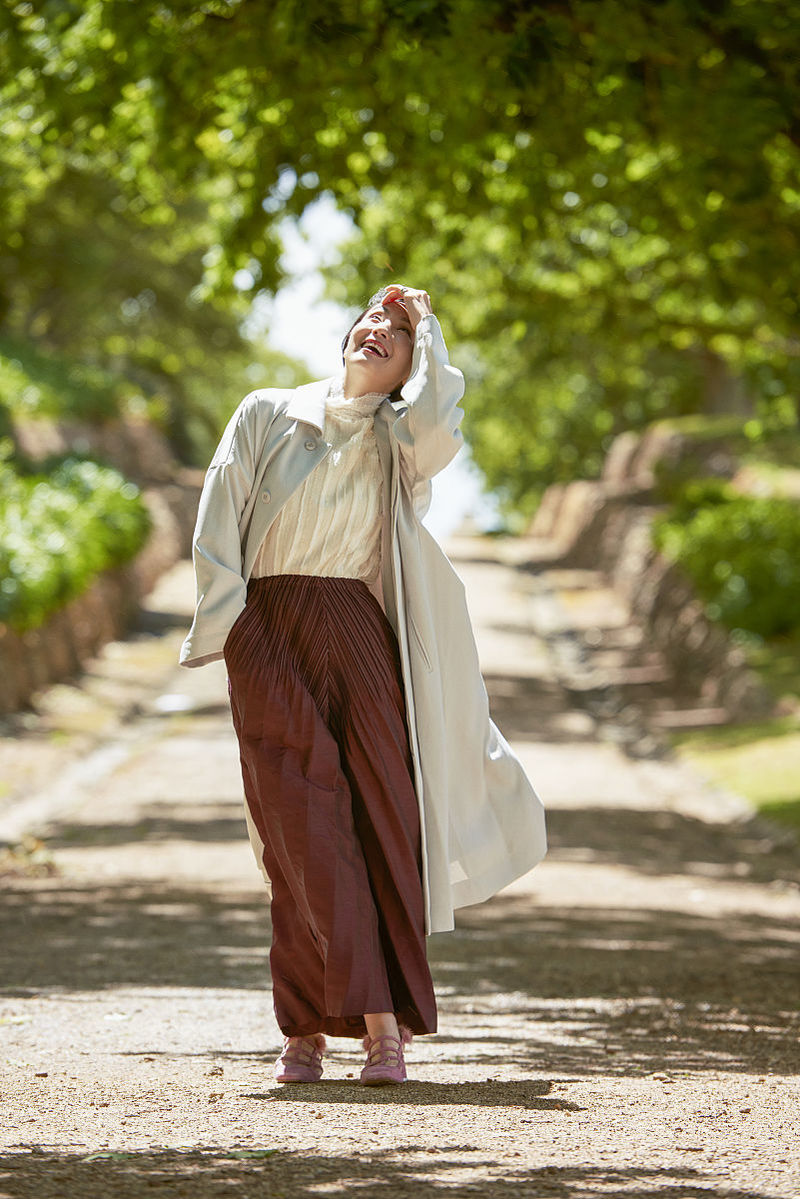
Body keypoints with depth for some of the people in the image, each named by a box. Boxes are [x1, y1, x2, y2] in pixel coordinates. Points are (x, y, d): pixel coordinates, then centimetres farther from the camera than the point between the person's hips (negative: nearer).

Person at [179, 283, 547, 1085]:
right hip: (270, 636, -1)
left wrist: (426, 326, 1)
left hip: (361, 637, 1)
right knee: (304, 832, -9)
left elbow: (436, 423, -13)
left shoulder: (399, 439, 12)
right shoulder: (267, 416, 12)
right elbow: (218, 524, 6)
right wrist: (219, 628, -5)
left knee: (380, 822, -7)